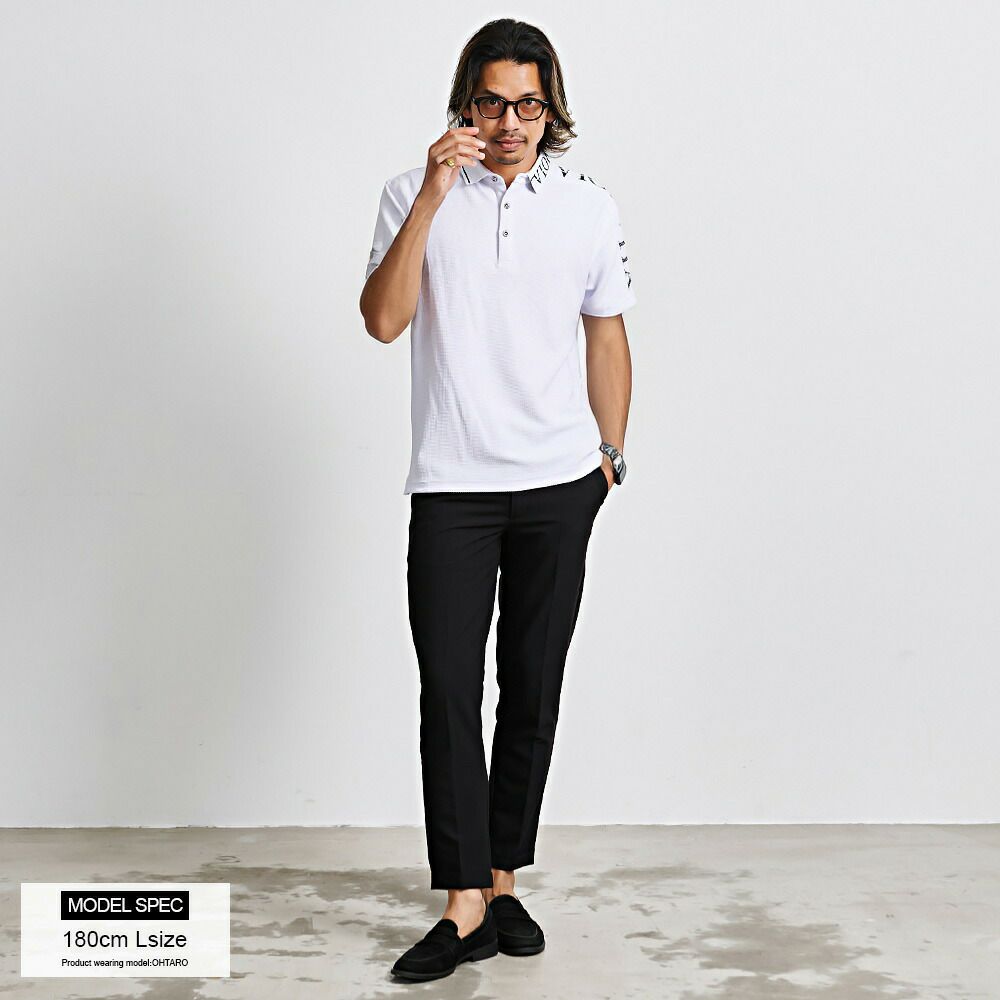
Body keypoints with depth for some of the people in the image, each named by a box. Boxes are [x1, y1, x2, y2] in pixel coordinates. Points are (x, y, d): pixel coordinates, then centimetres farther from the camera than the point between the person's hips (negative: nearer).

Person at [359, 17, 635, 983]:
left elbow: (606, 334, 15)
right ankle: (465, 907, -1)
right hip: (452, 484, -2)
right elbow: (383, 320, -11)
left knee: (534, 687, 7)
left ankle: (503, 881, 19)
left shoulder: (589, 204, 7)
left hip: (559, 483, 2)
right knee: (448, 687, -7)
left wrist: (610, 451, 11)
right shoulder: (415, 194, 1)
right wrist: (431, 198, -17)